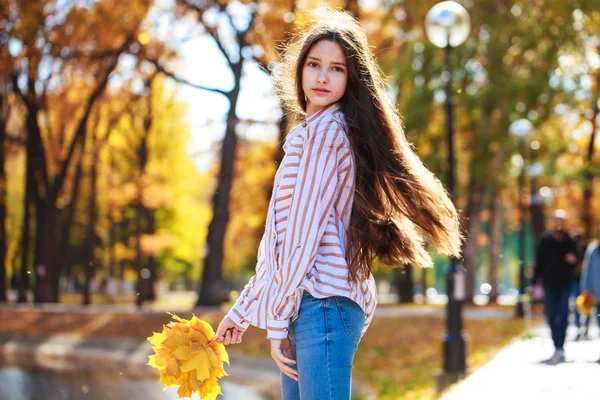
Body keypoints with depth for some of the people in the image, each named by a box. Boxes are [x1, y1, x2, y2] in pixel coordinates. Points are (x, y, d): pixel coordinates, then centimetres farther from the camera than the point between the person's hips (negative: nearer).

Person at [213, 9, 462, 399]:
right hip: (304, 305, 10)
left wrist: (276, 318, -11)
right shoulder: (308, 132, 24)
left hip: (321, 304, -10)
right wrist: (243, 310, 23)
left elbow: (306, 231, -12)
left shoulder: (325, 128, -6)